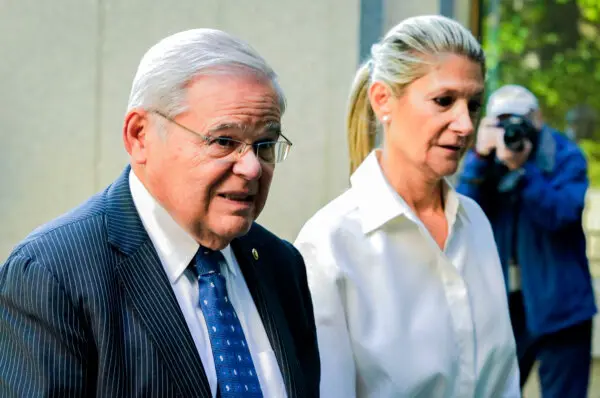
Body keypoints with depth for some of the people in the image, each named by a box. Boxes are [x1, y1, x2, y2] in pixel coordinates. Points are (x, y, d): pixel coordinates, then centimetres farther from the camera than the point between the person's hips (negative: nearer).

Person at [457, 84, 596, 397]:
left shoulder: (565, 157, -6)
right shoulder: (486, 161, 4)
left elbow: (562, 214, -20)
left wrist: (522, 169, -29)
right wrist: (480, 157, -21)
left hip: (557, 304, -3)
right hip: (503, 303, 4)